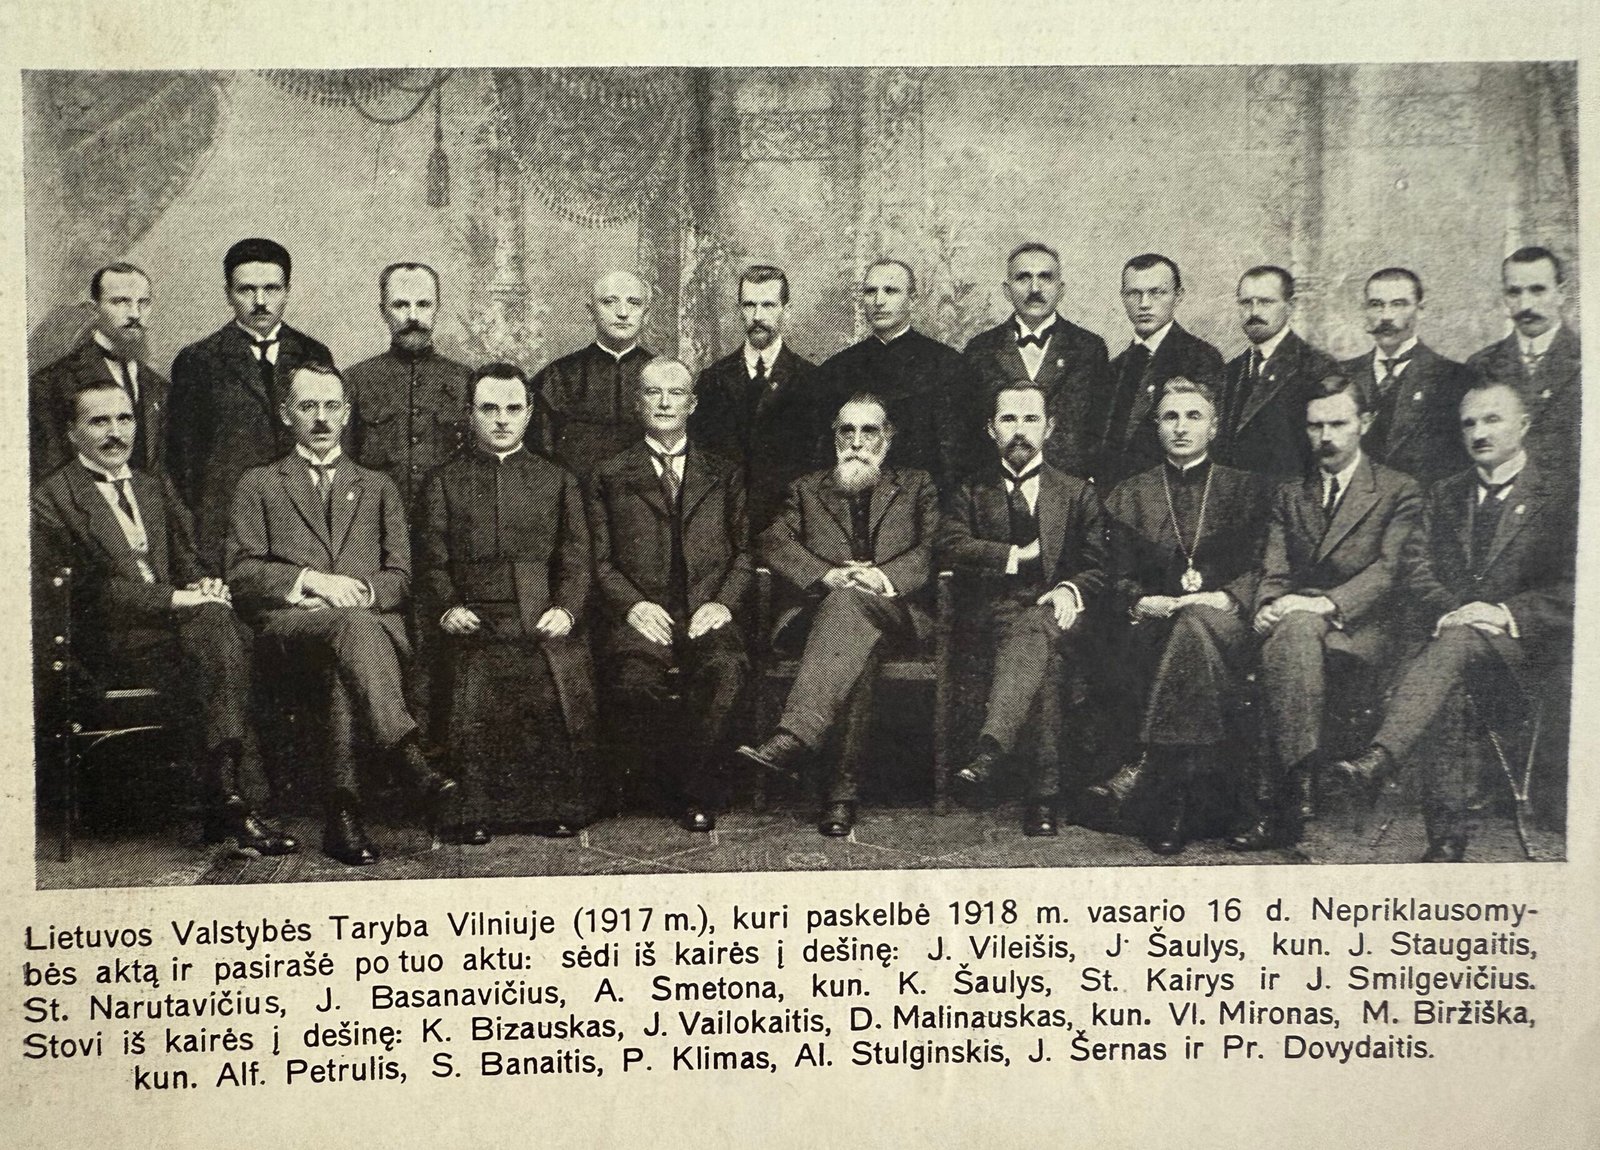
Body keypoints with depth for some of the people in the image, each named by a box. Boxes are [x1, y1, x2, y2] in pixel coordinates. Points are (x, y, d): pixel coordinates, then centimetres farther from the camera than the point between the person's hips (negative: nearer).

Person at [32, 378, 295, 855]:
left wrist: (204, 585, -3)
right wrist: (175, 599, -17)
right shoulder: (51, 500, 5)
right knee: (213, 621, -33)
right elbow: (91, 590, -8)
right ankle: (226, 803, -35)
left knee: (217, 617, -31)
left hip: (177, 620, 5)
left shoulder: (156, 488, 26)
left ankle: (223, 798, -34)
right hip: (112, 642, -5)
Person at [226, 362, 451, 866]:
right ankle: (416, 768, -53)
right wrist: (309, 580, -9)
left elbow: (399, 577, 15)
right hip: (288, 627, -1)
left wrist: (356, 592, -7)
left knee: (348, 662, -38)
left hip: (372, 623, 2)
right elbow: (241, 573, 9)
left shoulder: (378, 487, 28)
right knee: (353, 626, -38)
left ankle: (343, 810, -47)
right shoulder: (259, 485, 23)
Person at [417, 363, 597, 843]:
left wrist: (566, 609, -6)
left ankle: (556, 808, -11)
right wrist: (447, 608, -8)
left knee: (558, 679, -26)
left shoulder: (558, 480, 22)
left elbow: (576, 560, 12)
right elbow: (432, 561, 11)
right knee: (474, 680, -28)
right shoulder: (443, 481, 20)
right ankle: (473, 811, -15)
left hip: (544, 620, 1)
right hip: (473, 619, 0)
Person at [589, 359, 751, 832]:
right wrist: (632, 603, -8)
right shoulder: (610, 476, 18)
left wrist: (723, 601, -4)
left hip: (707, 614, 0)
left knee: (726, 669, -34)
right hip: (642, 616, 0)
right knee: (635, 681, -33)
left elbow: (745, 551, 14)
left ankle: (694, 791, -16)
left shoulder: (724, 475, 22)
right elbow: (601, 560, 10)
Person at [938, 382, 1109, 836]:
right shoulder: (971, 493, 22)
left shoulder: (1078, 493, 21)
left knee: (1035, 632, -38)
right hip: (996, 613, 1)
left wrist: (1071, 590, -13)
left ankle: (988, 756, -55)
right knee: (1040, 652, -35)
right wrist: (1019, 555, -4)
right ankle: (1045, 787, -44)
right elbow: (951, 547, 2)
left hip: (1057, 615, 0)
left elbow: (1097, 568, 10)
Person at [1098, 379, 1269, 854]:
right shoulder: (1129, 496, 19)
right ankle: (1173, 797, -37)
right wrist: (1141, 602, -11)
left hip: (1226, 627, -1)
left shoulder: (1247, 488, 16)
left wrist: (1228, 599, -14)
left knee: (1198, 623, -37)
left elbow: (1260, 569, 6)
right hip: (1153, 627, 1)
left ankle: (1145, 767, -39)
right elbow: (1118, 577, 11)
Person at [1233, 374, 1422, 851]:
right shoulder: (1289, 495, 22)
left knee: (1297, 627, -36)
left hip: (1361, 630, -3)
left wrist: (1326, 604, -23)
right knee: (1291, 629, -35)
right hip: (1291, 623, 3)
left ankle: (1275, 799, -41)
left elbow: (1388, 570, -6)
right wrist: (1268, 605, -13)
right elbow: (1273, 572, 12)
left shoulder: (1399, 492, 9)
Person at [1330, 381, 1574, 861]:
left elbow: (1570, 591, -2)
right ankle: (1447, 835, -31)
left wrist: (1504, 613, -16)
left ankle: (1377, 760, -52)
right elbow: (1424, 573, 14)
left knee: (1459, 641, -37)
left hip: (1526, 642, -3)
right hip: (1455, 630, 3)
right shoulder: (1445, 496, 20)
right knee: (1447, 690, -32)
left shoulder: (1558, 496, 5)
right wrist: (1453, 609, -8)